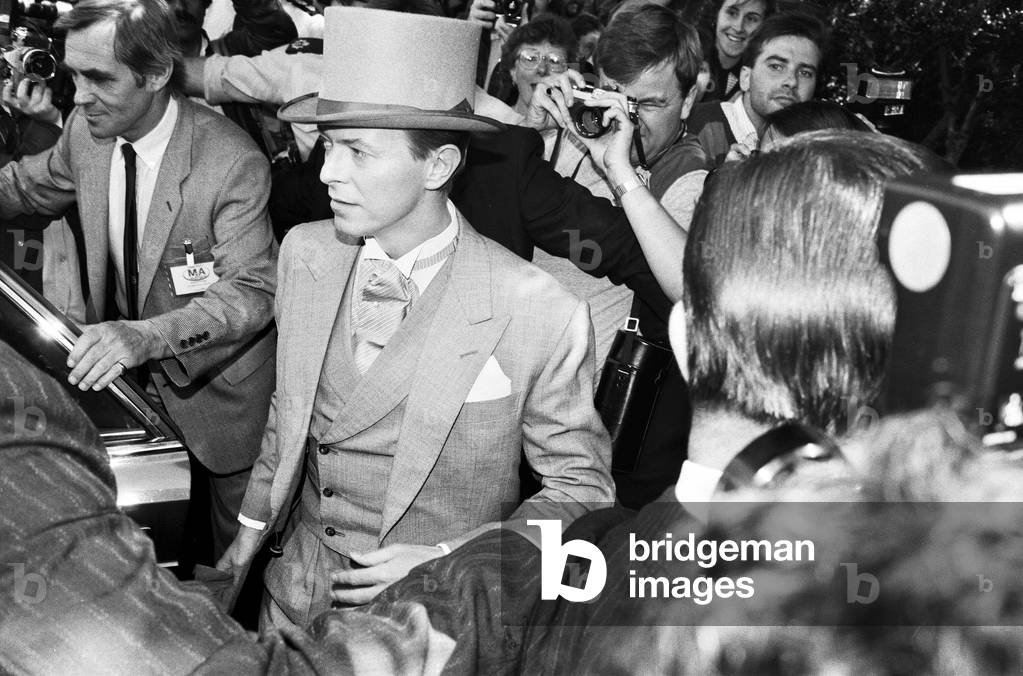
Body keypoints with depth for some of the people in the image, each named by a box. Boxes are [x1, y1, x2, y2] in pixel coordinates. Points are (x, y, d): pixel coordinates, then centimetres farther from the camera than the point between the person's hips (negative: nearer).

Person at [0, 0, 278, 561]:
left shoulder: (233, 163, -28)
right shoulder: (85, 130, -7)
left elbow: (252, 290, -31)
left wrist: (147, 335, -46)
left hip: (214, 386, -5)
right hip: (126, 379, 5)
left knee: (235, 544, 16)